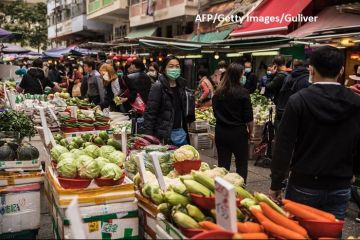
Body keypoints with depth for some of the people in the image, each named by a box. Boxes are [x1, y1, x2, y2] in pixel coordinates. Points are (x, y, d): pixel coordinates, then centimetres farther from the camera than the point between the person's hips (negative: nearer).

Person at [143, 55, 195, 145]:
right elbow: (150, 113, -12)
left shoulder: (182, 85, 9)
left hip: (181, 133, 6)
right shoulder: (158, 87, -9)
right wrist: (149, 137, -17)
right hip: (165, 136, -6)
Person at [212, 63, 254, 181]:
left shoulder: (218, 93, 3)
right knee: (241, 164, 9)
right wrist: (250, 132, 4)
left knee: (223, 164, 11)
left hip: (220, 132, 5)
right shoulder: (242, 92, -12)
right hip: (238, 132, -4)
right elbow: (249, 117, -10)